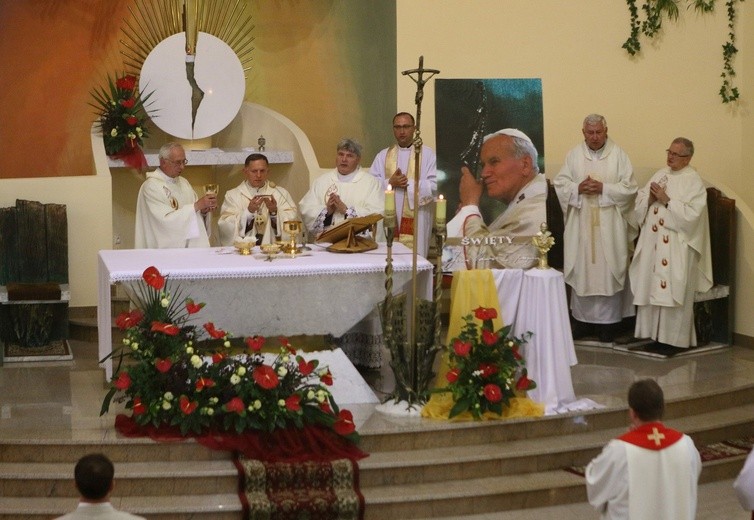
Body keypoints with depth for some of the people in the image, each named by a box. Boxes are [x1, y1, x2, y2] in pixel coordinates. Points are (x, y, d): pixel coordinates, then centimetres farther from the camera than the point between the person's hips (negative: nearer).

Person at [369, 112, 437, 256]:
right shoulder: (383, 155, 14)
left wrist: (409, 184, -12)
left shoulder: (427, 154, 5)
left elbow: (435, 185, -5)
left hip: (416, 221, -2)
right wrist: (389, 183, -11)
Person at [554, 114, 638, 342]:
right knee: (581, 270, 4)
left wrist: (603, 188, -16)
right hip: (580, 224, 2)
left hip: (609, 226, -2)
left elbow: (629, 187, -5)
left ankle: (608, 321, 7)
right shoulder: (574, 155, 6)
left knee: (608, 270, 0)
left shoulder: (618, 155, -1)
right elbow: (560, 183, 4)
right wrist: (578, 188, -14)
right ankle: (583, 318, 14)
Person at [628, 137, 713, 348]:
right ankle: (652, 332, 15)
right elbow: (639, 202, 12)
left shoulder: (694, 181, -7)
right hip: (653, 242, 6)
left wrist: (667, 200, -17)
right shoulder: (660, 174, 12)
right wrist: (650, 198, -8)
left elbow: (691, 214, -18)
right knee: (650, 287, 6)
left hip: (676, 247, -6)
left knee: (673, 290, -5)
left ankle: (674, 338, 3)